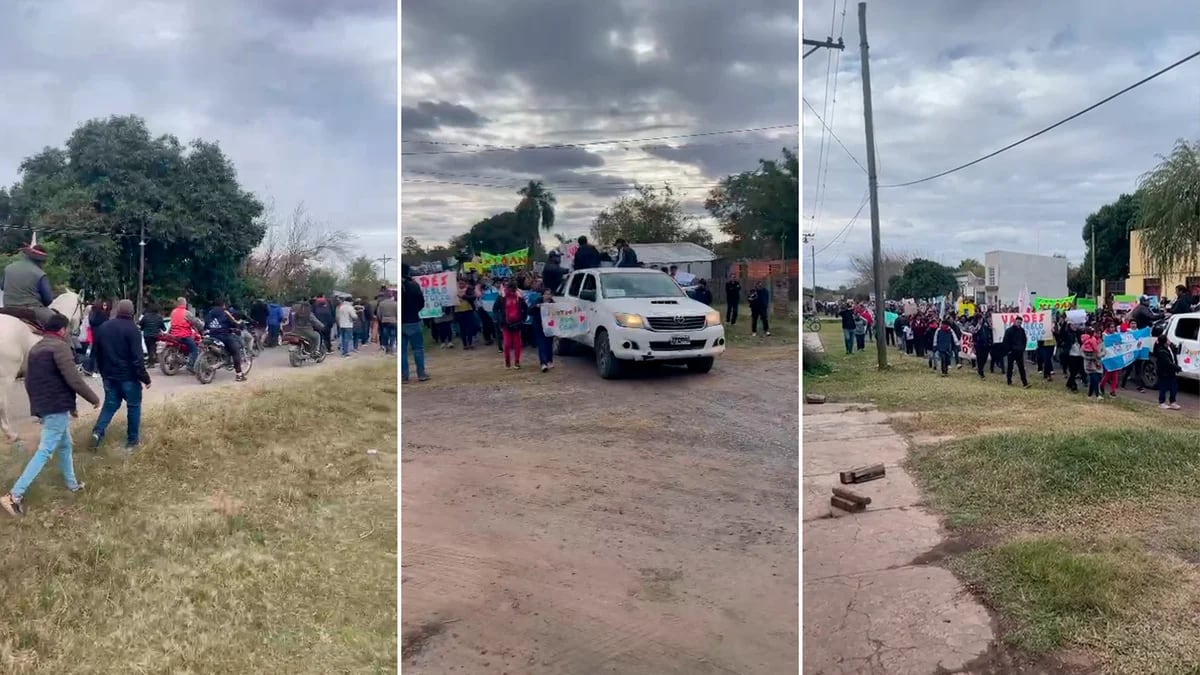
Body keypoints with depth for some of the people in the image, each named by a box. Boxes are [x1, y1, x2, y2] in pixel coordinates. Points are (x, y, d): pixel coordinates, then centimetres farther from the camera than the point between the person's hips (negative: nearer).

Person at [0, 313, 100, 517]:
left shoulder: (35, 349, 15)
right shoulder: (59, 346, -13)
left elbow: (29, 382, 19)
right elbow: (73, 379, -18)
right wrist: (93, 398, -7)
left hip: (42, 406, 10)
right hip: (57, 407, -10)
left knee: (65, 445, 22)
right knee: (45, 451, -8)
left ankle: (72, 484, 33)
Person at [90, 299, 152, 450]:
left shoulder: (103, 327, 7)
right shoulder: (132, 329, -14)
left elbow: (97, 353, 16)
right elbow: (137, 357, -18)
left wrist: (103, 372, 27)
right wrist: (145, 377, -12)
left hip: (109, 376, 6)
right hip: (128, 376, -6)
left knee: (110, 404, 16)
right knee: (133, 406, 7)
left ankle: (98, 432, -5)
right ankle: (132, 441, 9)